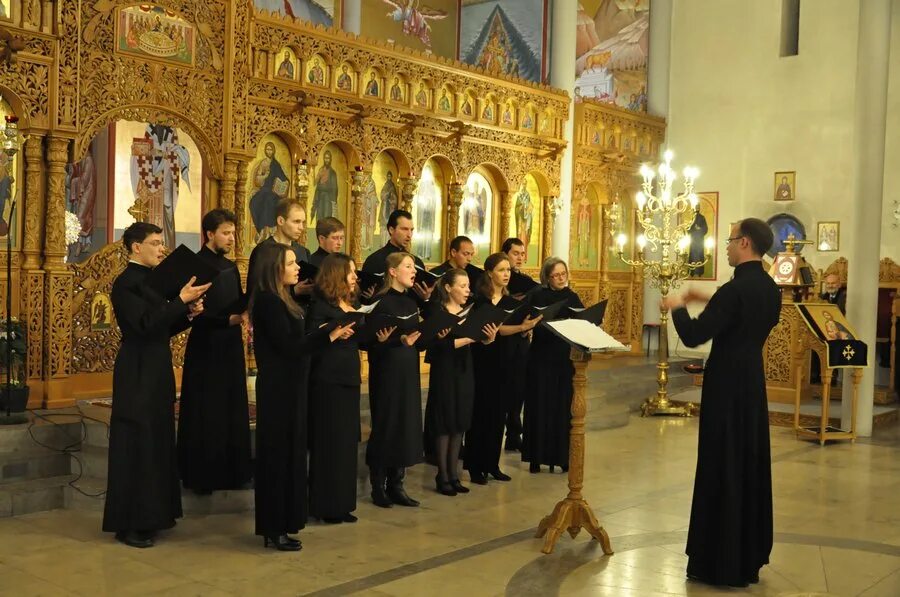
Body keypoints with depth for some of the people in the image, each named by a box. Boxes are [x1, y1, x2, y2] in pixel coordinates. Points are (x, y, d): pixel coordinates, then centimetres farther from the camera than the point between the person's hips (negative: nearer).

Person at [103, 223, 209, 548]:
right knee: (136, 445, -2)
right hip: (137, 375, -9)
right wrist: (181, 300, -23)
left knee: (156, 442, 14)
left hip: (157, 374, 9)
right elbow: (146, 325, -24)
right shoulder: (126, 283, -13)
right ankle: (129, 524, 8)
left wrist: (189, 313, 0)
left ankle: (150, 515, 25)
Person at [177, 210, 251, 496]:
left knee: (232, 412, 12)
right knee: (206, 415, 1)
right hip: (206, 348, -7)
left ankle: (229, 470, 22)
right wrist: (231, 319, -28)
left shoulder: (230, 266, 11)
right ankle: (201, 475, 12)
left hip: (230, 347, 8)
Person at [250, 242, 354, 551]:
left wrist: (329, 334, 1)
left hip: (288, 386, 10)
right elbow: (288, 346, -20)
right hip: (278, 389, -10)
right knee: (279, 453, -2)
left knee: (289, 452, 13)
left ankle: (280, 523, 22)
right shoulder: (267, 301, -17)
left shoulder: (282, 299, 12)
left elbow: (296, 341, 9)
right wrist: (328, 335, -17)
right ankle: (274, 529, 7)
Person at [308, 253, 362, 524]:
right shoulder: (321, 305, -10)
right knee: (328, 444, -3)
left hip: (348, 380, 8)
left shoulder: (350, 304, 14)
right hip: (328, 382, -8)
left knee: (346, 443, 11)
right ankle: (325, 506, 6)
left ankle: (341, 504, 19)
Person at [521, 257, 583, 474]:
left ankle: (562, 456, 14)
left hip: (566, 359, 3)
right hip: (541, 358, -3)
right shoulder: (537, 296, -2)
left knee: (564, 407, 5)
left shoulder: (572, 297, 9)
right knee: (540, 406, 3)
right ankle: (537, 457, 11)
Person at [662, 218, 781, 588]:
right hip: (753, 384, 8)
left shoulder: (735, 289, -21)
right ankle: (748, 555, 27)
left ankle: (721, 562, 8)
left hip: (727, 388, -8)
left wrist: (678, 307, -3)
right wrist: (708, 303, 19)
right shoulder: (770, 288, 6)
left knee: (722, 470, 0)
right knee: (749, 468, 16)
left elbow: (692, 336, -21)